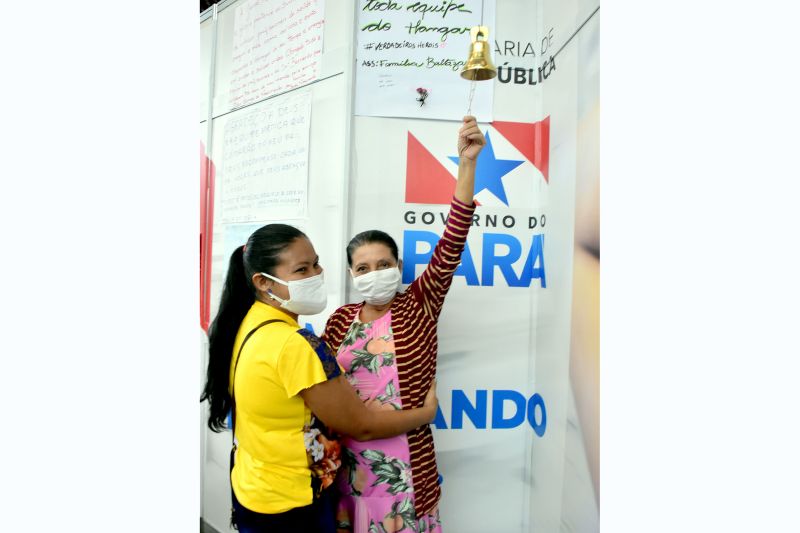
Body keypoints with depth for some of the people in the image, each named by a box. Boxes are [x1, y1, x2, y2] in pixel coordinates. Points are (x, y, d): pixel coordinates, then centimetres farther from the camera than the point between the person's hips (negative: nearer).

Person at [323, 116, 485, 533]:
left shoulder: (418, 306, -6)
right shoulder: (340, 320, 2)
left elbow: (451, 245, -17)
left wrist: (467, 164, -23)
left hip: (403, 456, -2)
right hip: (349, 455, 3)